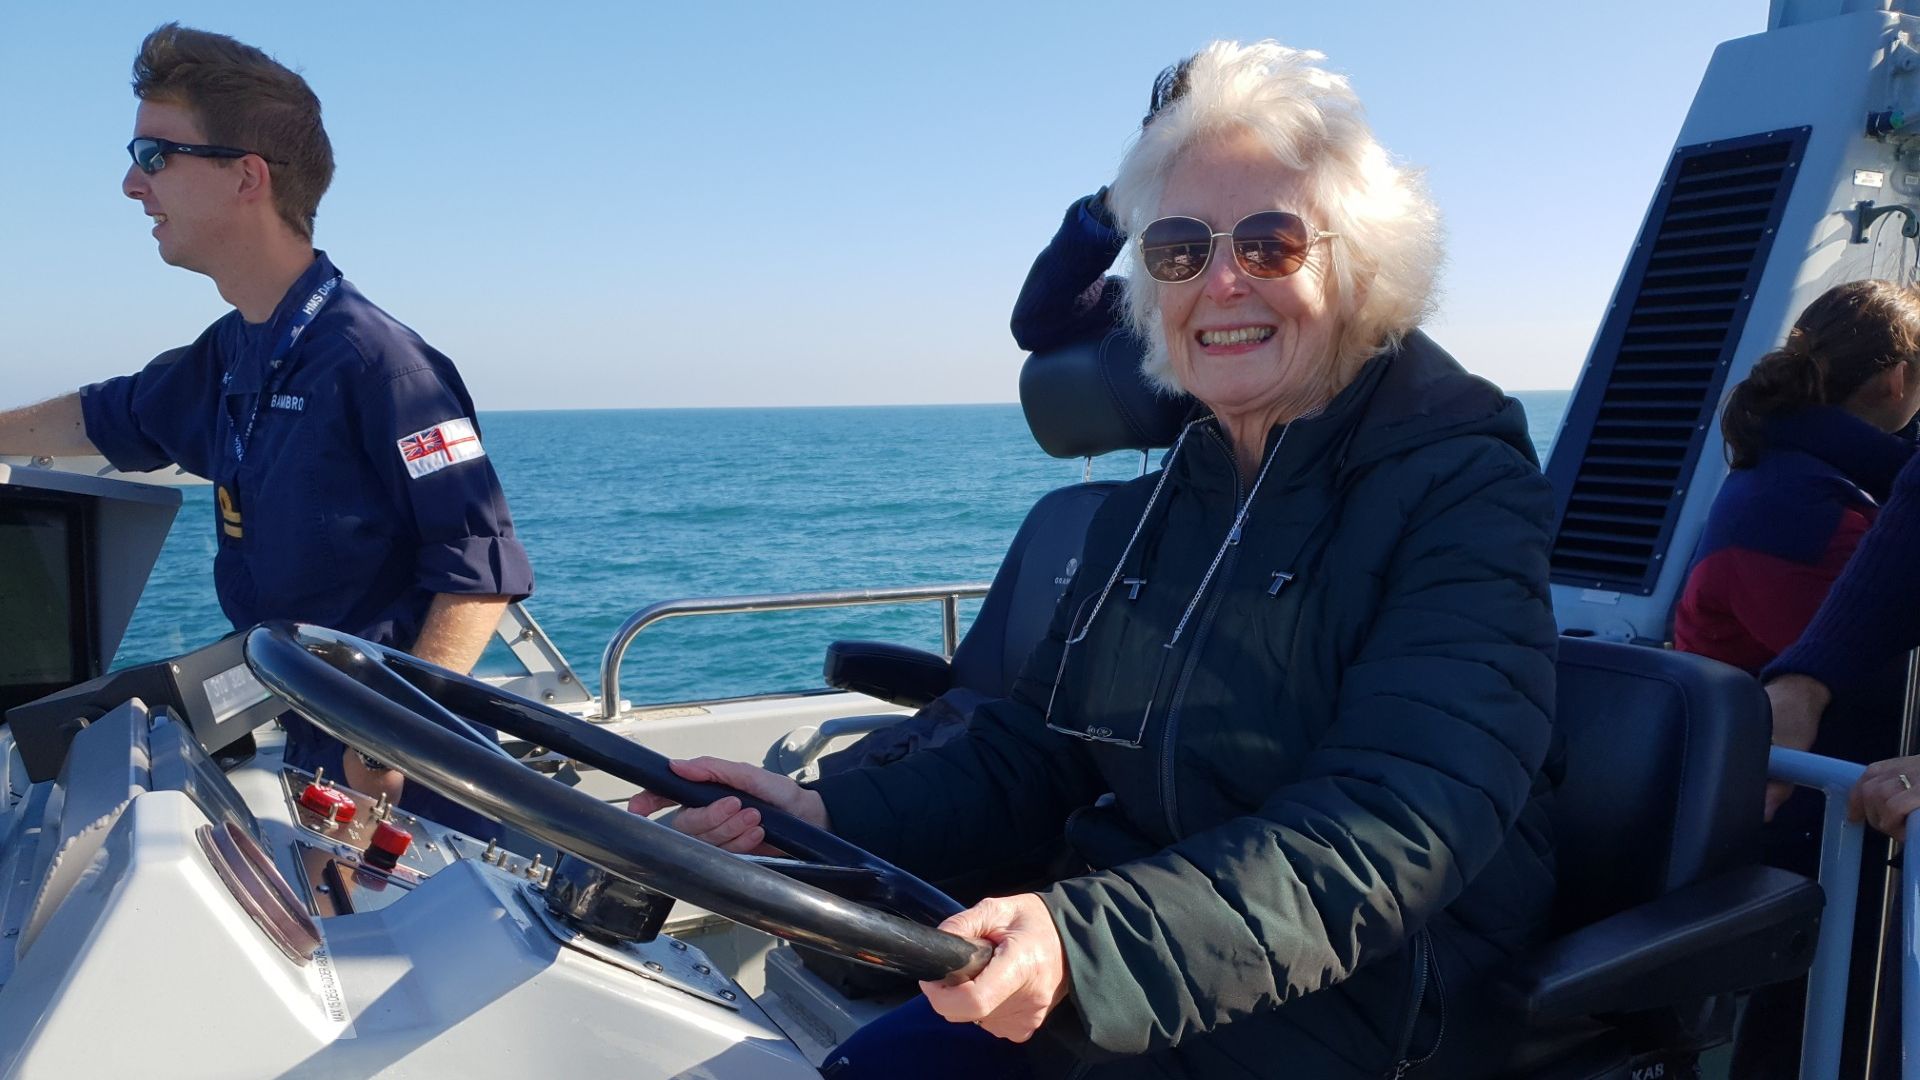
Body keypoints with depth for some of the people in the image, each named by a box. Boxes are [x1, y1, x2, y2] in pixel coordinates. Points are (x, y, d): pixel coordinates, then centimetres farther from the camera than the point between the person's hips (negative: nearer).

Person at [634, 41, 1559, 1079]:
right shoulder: (1148, 511, 9)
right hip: (1118, 993, 6)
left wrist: (1090, 944, -39)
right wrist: (829, 816, -8)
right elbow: (1029, 752, 9)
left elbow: (1393, 831, -25)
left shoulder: (1463, 490, -12)